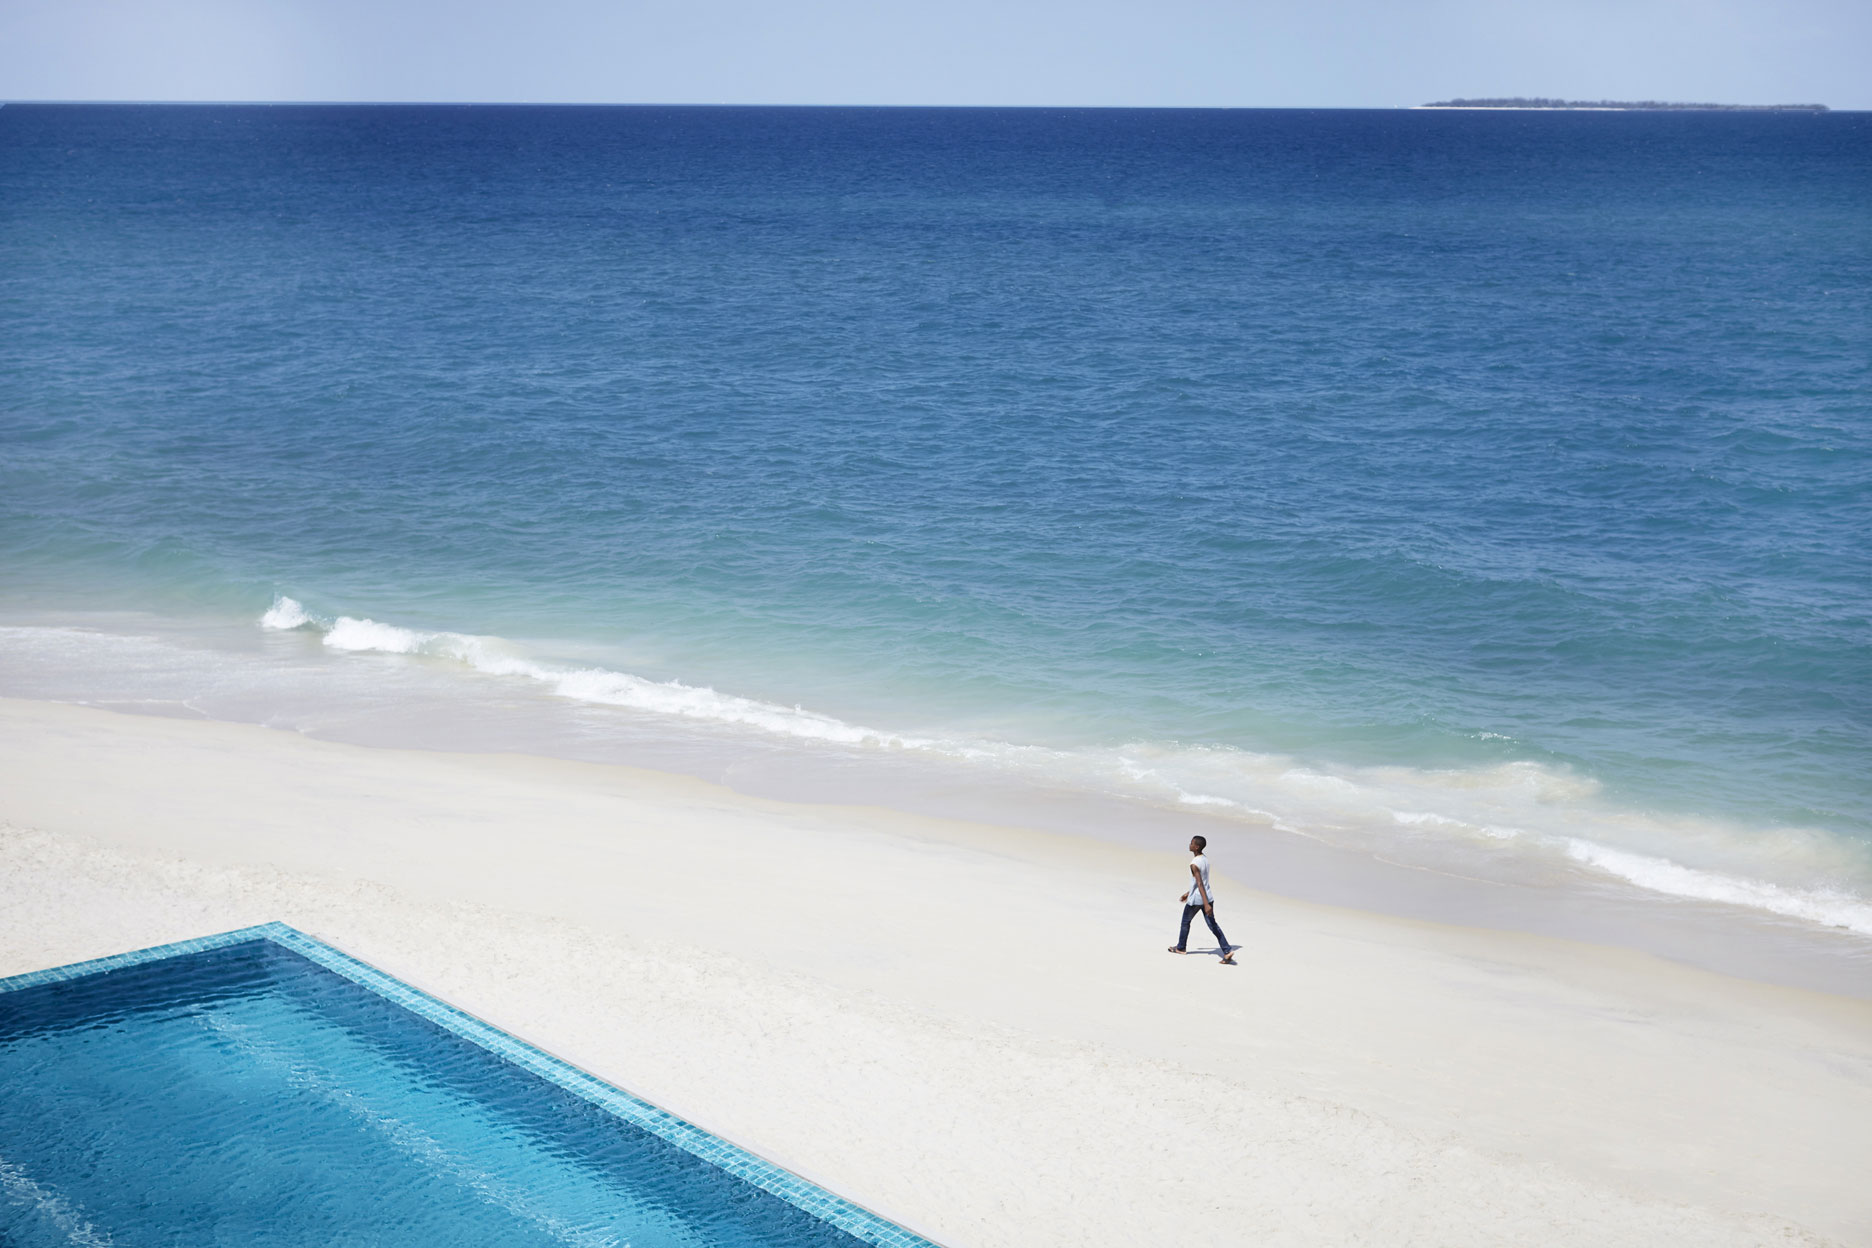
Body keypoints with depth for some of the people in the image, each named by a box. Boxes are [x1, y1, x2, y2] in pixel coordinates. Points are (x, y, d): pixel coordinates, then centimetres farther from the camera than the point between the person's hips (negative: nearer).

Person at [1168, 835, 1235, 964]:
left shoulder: (1194, 865, -20)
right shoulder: (1205, 859, 6)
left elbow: (1200, 884, -26)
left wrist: (1206, 904, -31)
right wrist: (1188, 893, 27)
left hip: (1195, 900, -7)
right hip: (1208, 897, 7)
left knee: (1185, 922, 17)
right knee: (1213, 925, 4)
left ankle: (1181, 947, 34)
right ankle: (1227, 951, -8)